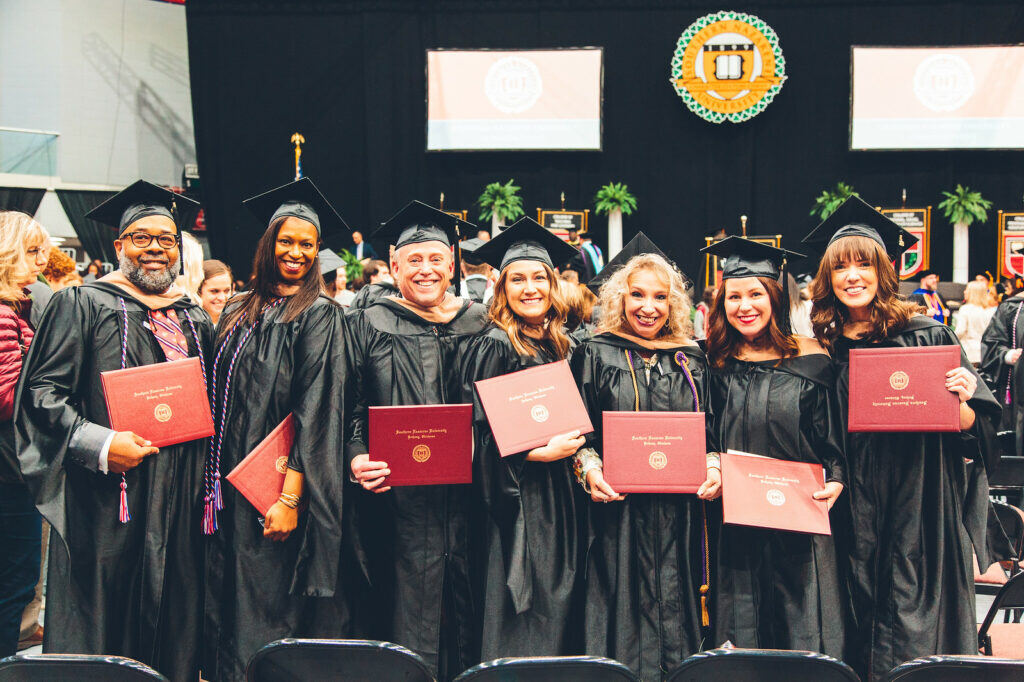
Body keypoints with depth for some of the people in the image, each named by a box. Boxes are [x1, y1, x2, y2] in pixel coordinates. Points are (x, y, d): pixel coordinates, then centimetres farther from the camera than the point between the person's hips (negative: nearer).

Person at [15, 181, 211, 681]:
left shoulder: (196, 321, 16)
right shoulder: (82, 306, 1)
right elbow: (40, 392, -6)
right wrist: (98, 444, -19)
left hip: (180, 506, 5)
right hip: (107, 505, -4)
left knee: (176, 635, 9)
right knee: (97, 634, 0)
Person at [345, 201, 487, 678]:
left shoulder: (481, 326, 10)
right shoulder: (369, 327, 6)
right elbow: (348, 409, 3)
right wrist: (356, 458, -14)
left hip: (466, 497, 2)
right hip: (396, 500, -1)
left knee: (466, 616, 5)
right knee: (403, 617, 1)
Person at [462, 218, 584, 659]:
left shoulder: (561, 347, 12)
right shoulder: (494, 347, -9)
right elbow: (482, 432, -12)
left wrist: (574, 446, 5)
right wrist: (541, 453, -19)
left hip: (561, 498, 7)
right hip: (519, 500, -7)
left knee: (559, 614, 10)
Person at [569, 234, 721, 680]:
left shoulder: (691, 360, 12)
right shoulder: (595, 355, 4)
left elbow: (709, 430, 15)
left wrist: (713, 465, -5)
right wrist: (588, 467, -15)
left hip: (680, 513, 3)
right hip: (618, 511, -2)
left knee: (676, 610, 7)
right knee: (624, 611, 0)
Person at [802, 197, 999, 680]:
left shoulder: (927, 337, -3)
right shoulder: (826, 350, 6)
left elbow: (974, 431, -2)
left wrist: (961, 402, -21)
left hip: (919, 517, -3)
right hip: (858, 525, 3)